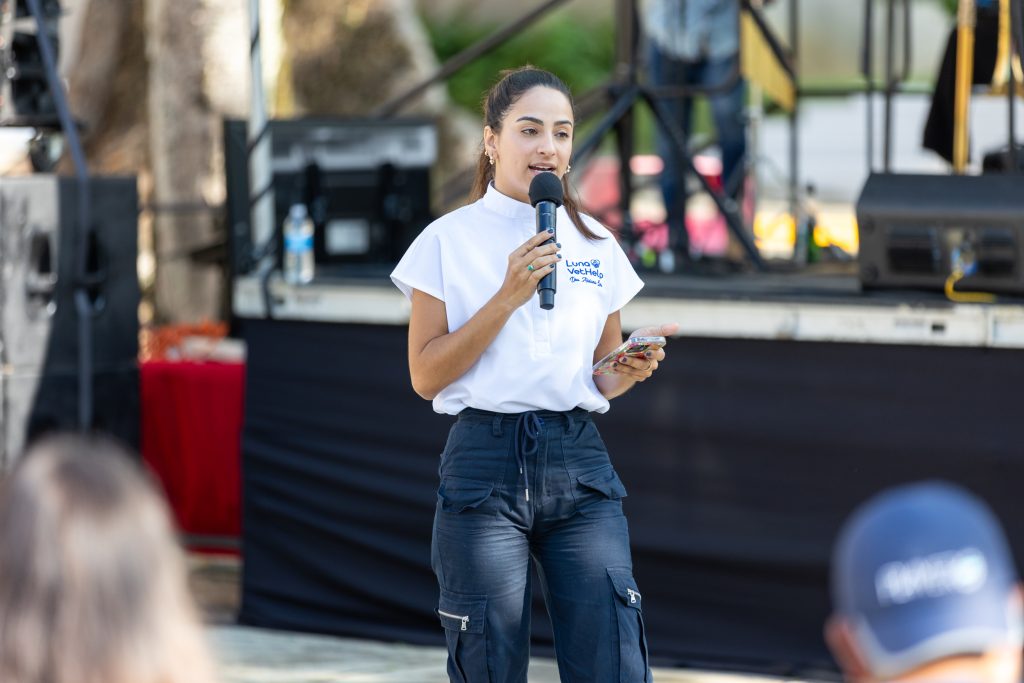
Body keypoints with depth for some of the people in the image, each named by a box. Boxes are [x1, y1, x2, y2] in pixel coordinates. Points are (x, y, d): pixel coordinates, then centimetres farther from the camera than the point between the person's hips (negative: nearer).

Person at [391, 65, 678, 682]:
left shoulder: (597, 246, 12)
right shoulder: (449, 240, 1)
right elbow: (426, 376, -4)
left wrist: (631, 369, -4)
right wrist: (508, 297, -13)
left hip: (579, 463, 3)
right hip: (486, 462, -3)